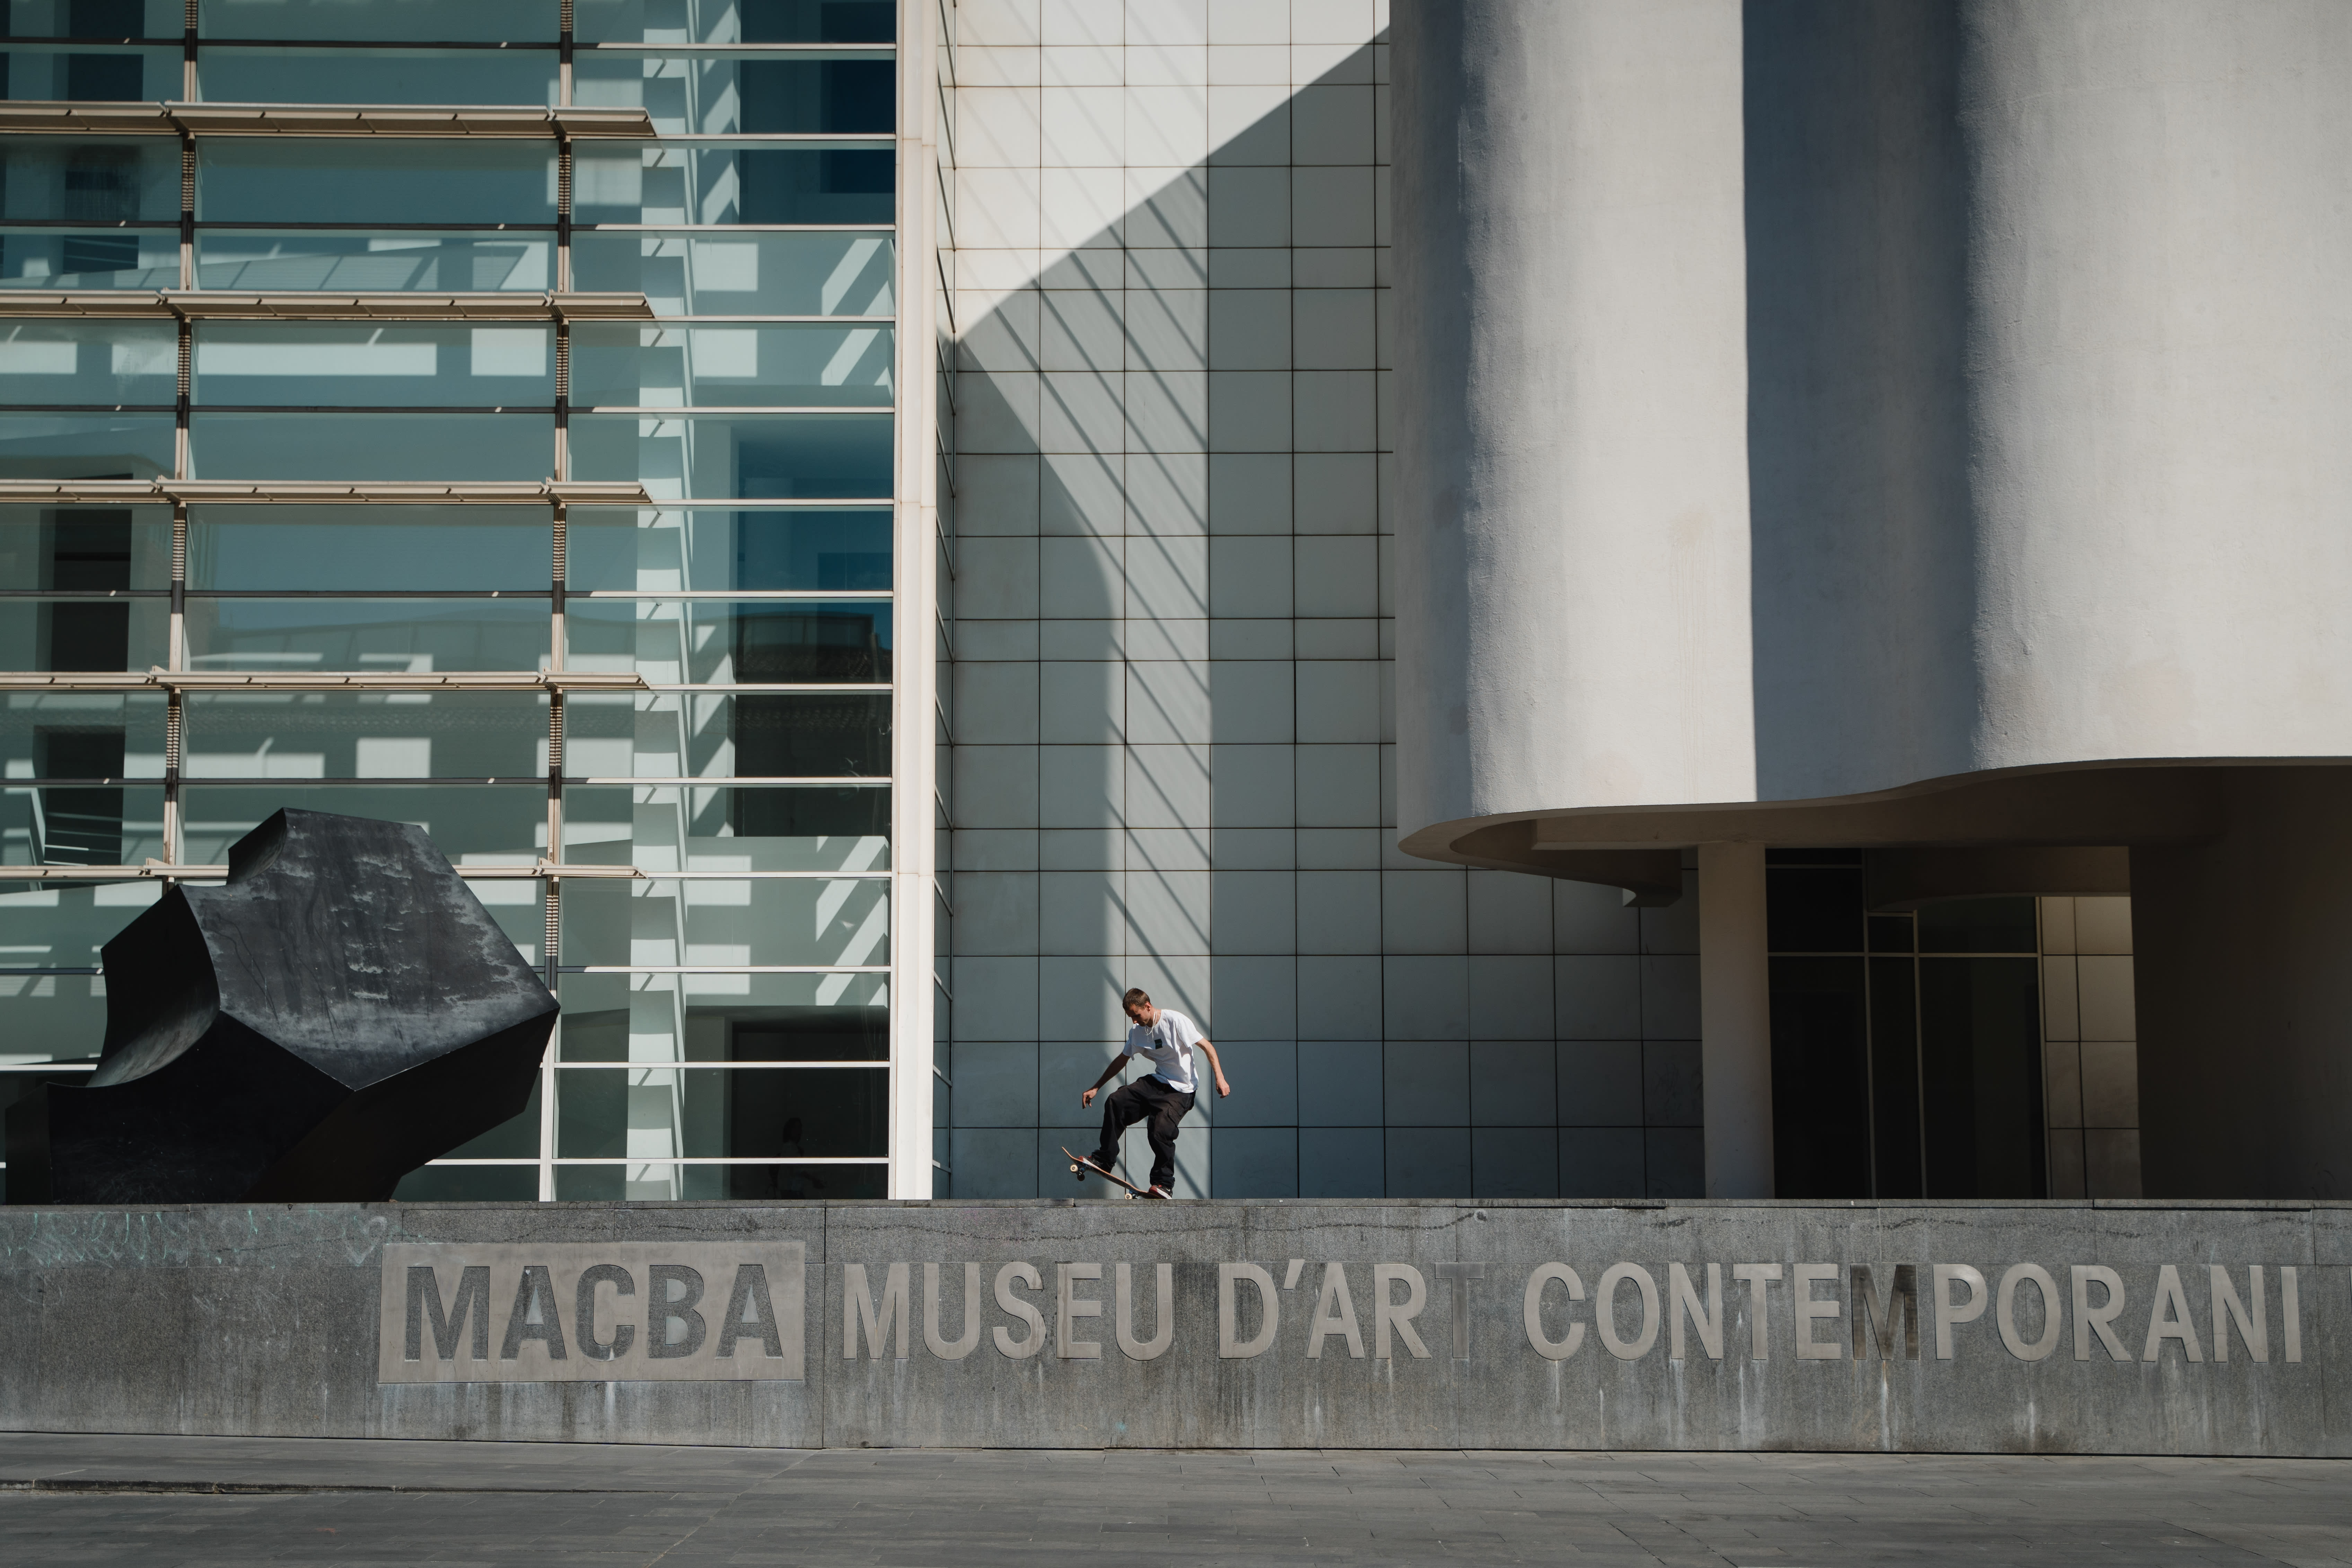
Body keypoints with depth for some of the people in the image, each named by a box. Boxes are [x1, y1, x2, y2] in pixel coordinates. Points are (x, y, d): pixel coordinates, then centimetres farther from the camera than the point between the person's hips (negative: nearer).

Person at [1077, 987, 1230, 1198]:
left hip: (1181, 1091, -7)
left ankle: (1163, 1183, -8)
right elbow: (1121, 1060, 19)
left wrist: (1220, 1079, -25)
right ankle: (1104, 1160, 2)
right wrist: (1096, 1088, 19)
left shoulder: (1175, 1021, -16)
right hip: (1157, 1082, 7)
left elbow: (1208, 1047, -14)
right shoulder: (1137, 1031, 5)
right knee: (1115, 1102, -9)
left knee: (1160, 1130, -26)